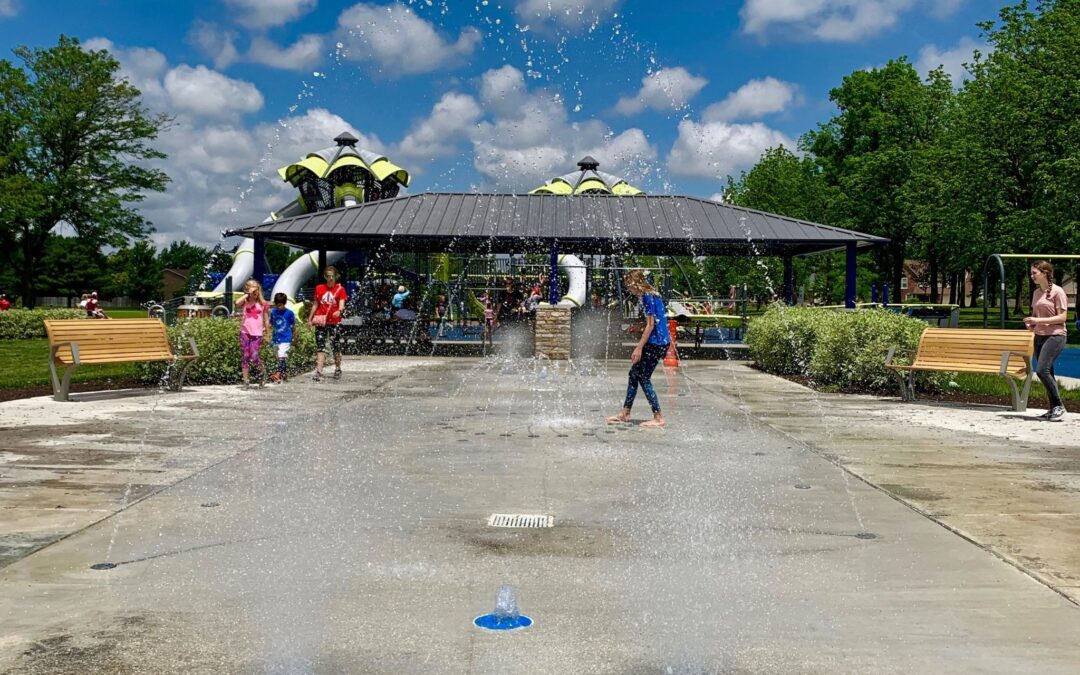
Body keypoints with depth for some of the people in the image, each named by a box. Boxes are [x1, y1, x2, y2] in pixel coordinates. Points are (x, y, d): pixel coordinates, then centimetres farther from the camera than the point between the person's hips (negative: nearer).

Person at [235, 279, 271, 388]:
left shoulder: (263, 303, 4)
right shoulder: (244, 302, 5)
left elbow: (266, 320, 8)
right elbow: (237, 303, -20)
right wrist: (247, 294, -9)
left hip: (257, 333, -2)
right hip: (245, 332, 2)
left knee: (254, 356, -11)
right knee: (245, 357, 2)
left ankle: (262, 370, 20)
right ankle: (246, 381, 9)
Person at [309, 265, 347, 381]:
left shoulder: (340, 289, 0)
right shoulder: (319, 288, 8)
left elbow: (342, 304, -13)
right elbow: (316, 305, 15)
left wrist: (339, 311, -35)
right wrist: (310, 318, 14)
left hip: (335, 322, -2)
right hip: (321, 322, 2)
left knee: (336, 346, 6)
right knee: (320, 347, -5)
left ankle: (338, 369, 25)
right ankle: (319, 371, -11)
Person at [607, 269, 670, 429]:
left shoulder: (647, 297, -14)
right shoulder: (653, 295, 14)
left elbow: (651, 324, -18)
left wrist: (639, 348, -16)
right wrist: (640, 346, 21)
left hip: (655, 343, -10)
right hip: (660, 341, 10)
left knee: (643, 379, -4)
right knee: (634, 373, 14)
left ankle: (659, 418, -1)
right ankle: (625, 413, 22)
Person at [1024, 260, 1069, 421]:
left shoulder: (1057, 291, -10)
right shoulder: (1037, 293, 13)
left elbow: (1062, 317, -13)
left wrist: (1039, 320, -20)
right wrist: (1031, 323, 3)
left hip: (1055, 336, -8)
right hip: (1039, 336, 8)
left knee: (1042, 370, -18)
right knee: (1046, 373, 8)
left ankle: (1059, 406, -8)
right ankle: (1053, 409, 15)